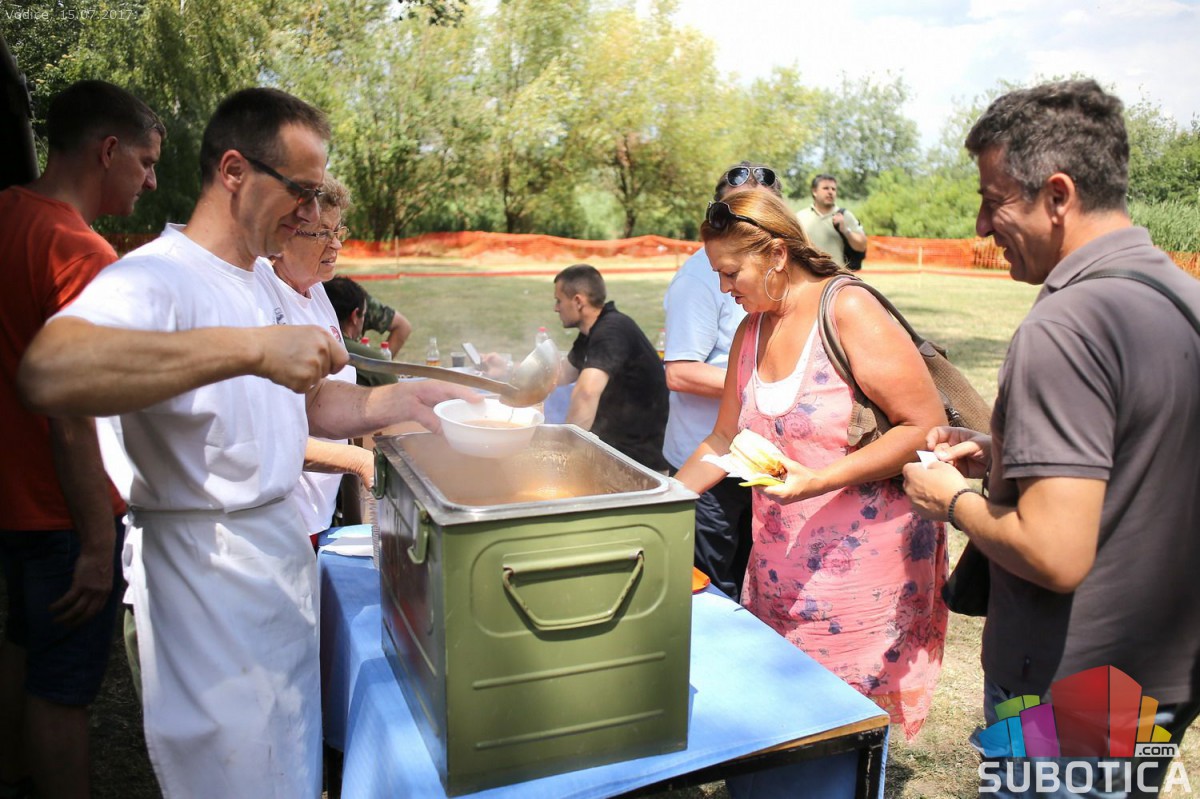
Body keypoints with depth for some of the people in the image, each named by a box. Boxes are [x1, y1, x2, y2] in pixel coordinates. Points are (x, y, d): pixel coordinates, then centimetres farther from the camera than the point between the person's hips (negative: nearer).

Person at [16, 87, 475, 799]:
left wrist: (400, 400, 2)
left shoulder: (260, 282, 12)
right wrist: (251, 348, -42)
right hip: (209, 571, -9)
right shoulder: (157, 277, -19)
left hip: (283, 547, 9)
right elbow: (48, 372, -39)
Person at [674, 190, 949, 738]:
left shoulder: (848, 310, -12)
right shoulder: (751, 332, 9)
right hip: (781, 570, 6)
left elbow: (926, 426, -15)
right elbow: (725, 440, 18)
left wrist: (818, 480, -23)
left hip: (865, 565, -6)